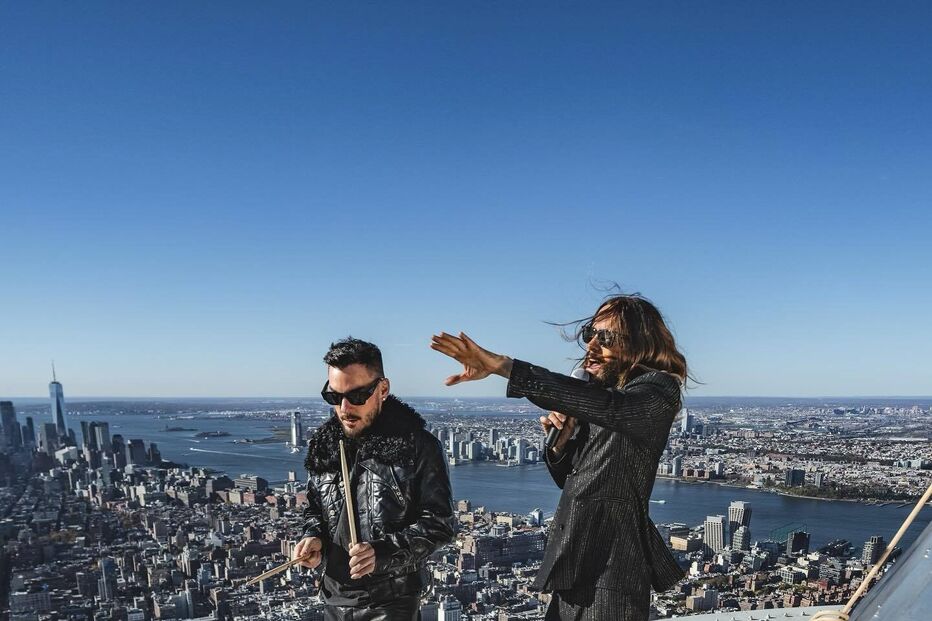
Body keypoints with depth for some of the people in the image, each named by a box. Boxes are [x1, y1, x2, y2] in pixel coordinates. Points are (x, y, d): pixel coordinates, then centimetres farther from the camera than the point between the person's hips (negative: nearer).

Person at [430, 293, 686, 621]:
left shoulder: (659, 390, -10)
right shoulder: (594, 396, 12)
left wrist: (501, 365, -40)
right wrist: (560, 441, -4)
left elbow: (609, 407, -34)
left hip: (611, 566, -7)